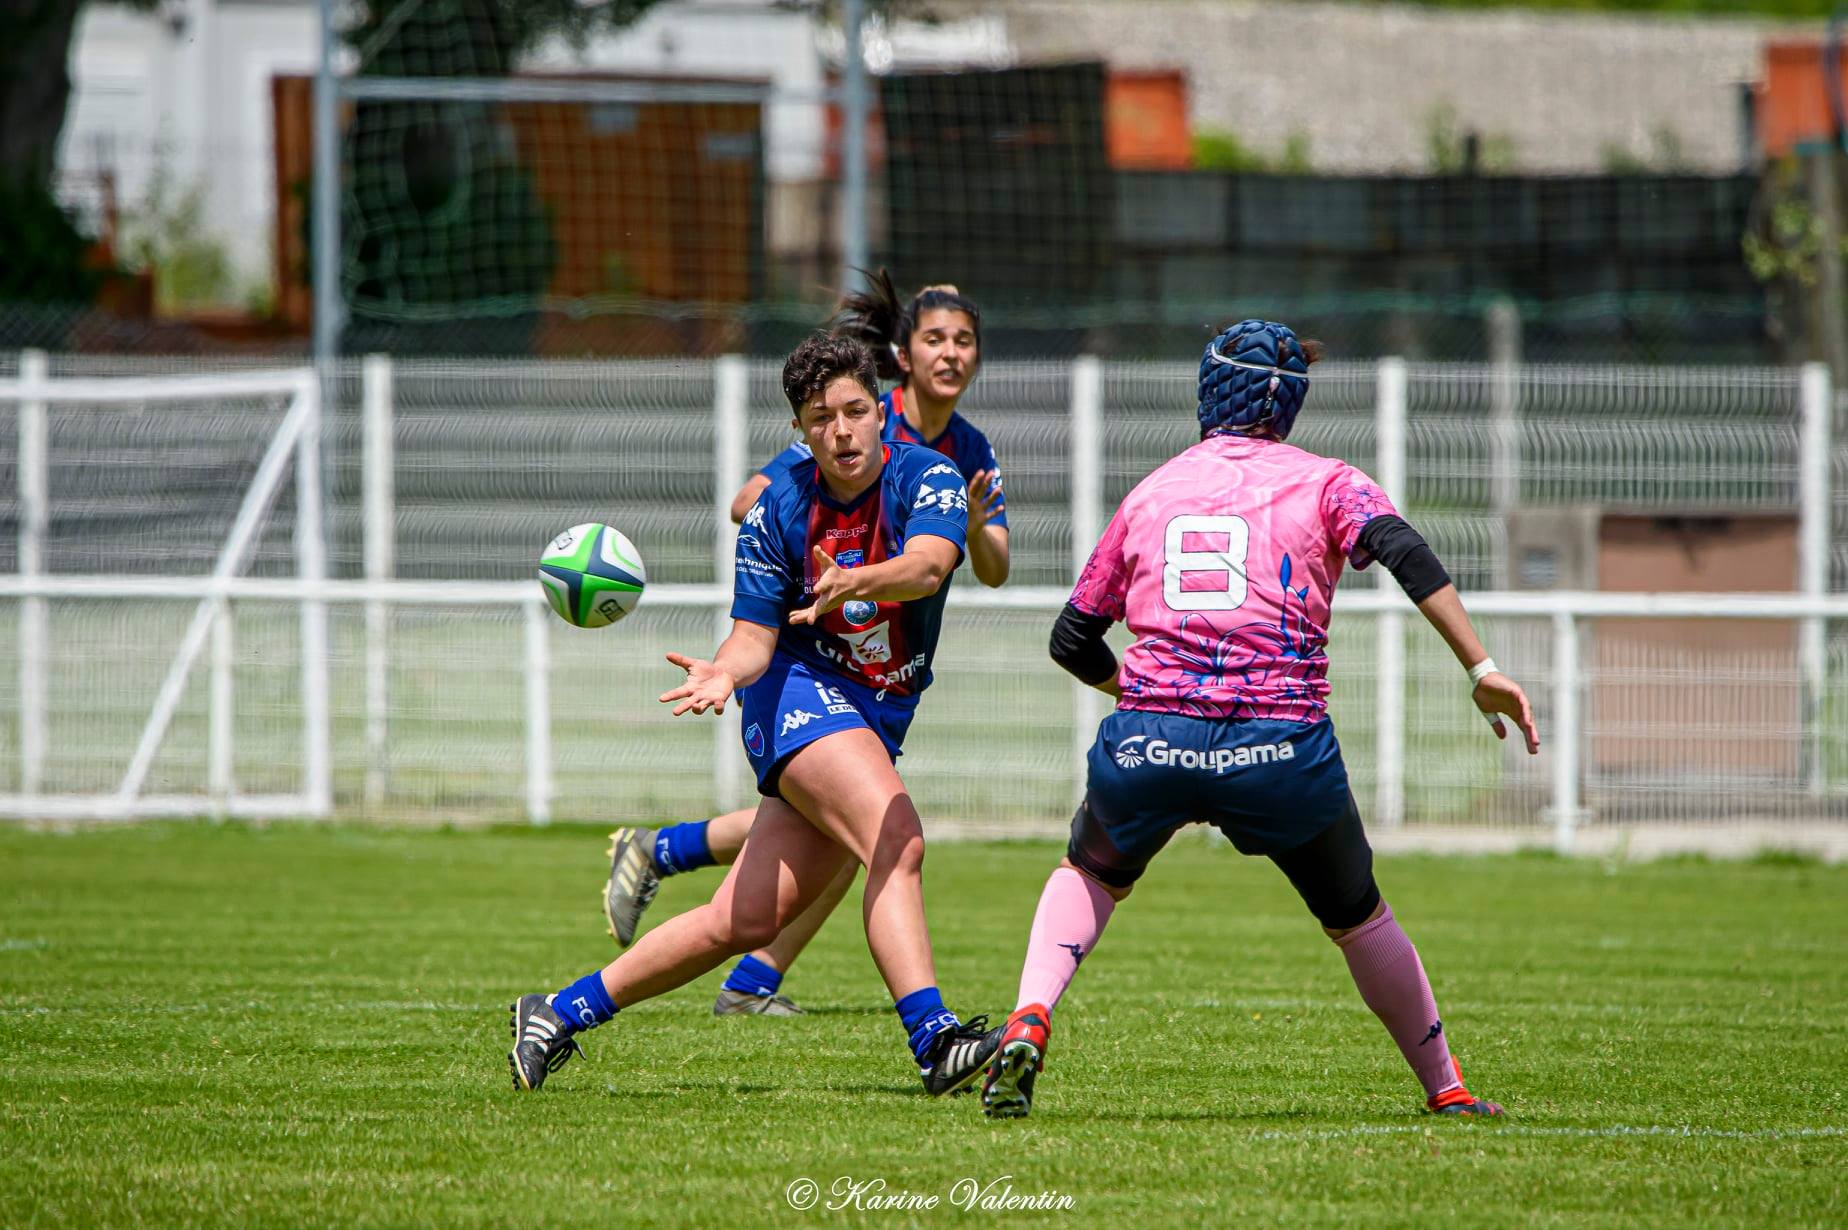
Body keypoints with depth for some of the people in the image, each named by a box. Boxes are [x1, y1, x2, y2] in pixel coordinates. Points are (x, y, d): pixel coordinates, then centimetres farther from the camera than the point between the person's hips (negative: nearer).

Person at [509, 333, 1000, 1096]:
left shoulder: (927, 478, -9)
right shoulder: (779, 510, -5)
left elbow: (929, 565, -30)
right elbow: (755, 634, -4)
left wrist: (855, 582, -51)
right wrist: (724, 672, -27)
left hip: (879, 719, 3)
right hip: (799, 692, -3)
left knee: (744, 923, 1)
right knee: (897, 840, -30)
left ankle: (562, 1014, 13)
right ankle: (933, 1037, -38)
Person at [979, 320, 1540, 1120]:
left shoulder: (1150, 492, 18)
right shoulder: (1323, 483, 10)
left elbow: (1072, 641, 22)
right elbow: (1404, 552, -10)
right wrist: (1481, 670, -13)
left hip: (1147, 748, 1)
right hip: (1281, 750, -1)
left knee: (1091, 873, 30)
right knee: (1355, 916, 22)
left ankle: (1028, 1021, 6)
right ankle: (1445, 1089, 27)